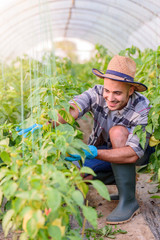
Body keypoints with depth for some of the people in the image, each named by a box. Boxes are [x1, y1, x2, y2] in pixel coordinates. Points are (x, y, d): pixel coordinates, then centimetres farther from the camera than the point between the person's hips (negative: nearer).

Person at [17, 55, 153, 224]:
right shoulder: (97, 93, -21)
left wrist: (93, 153, -52)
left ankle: (129, 201, -24)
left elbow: (133, 154, -40)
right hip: (105, 151, 5)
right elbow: (72, 110, -39)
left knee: (118, 131, -36)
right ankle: (125, 180, 9)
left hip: (139, 152, -4)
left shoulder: (142, 108, -31)